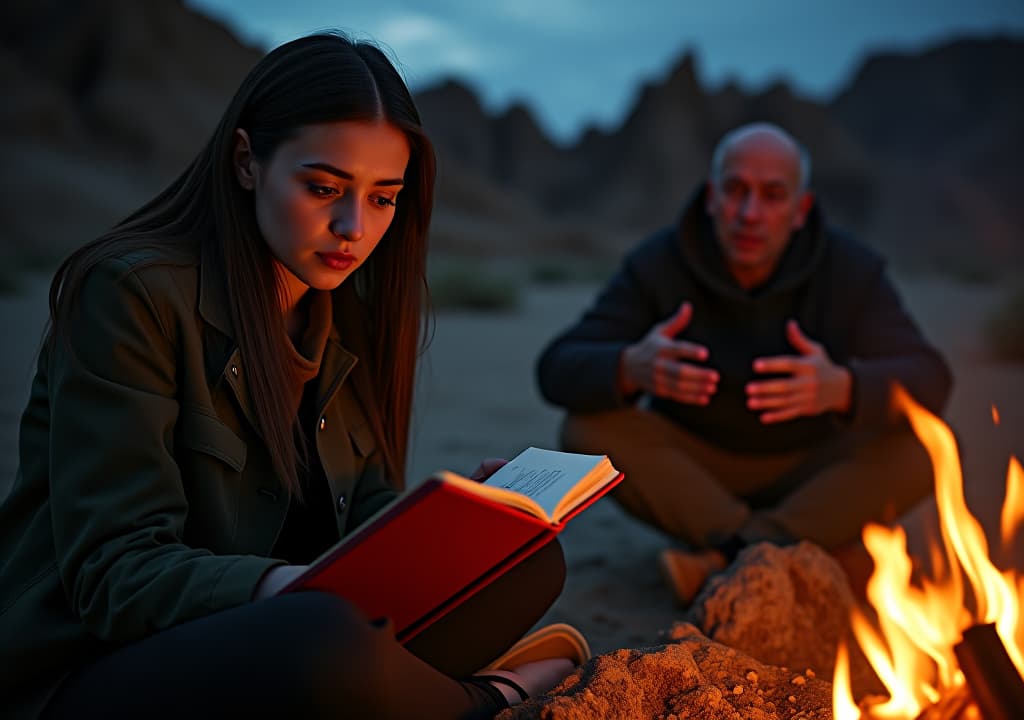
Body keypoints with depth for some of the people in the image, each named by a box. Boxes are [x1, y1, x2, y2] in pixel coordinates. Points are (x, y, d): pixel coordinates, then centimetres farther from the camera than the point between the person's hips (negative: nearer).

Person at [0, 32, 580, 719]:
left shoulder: (345, 322, 9)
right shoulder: (132, 294, -15)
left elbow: (368, 518, 7)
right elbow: (114, 574, -20)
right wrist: (288, 586, -39)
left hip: (255, 645, 7)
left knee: (530, 559, -3)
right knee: (329, 643, -36)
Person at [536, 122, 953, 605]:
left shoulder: (850, 269, -13)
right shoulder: (657, 265, -14)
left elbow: (929, 381, -22)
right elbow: (559, 370, -21)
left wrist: (841, 388, -45)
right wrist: (631, 369, -45)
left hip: (811, 477, 0)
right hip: (692, 472, 0)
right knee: (588, 428, -26)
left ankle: (721, 561, -31)